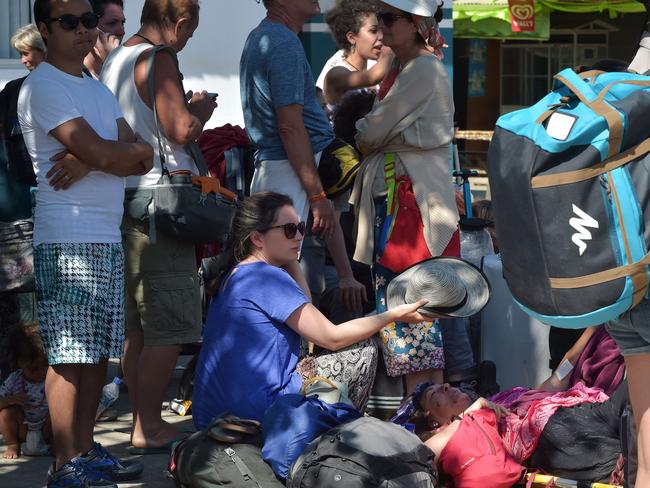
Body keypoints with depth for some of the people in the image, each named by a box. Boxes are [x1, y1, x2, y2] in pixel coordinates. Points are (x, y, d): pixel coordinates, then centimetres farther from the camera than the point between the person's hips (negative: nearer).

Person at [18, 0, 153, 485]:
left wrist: (88, 162, -11)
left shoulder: (99, 91, 20)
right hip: (67, 239, -8)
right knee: (70, 354, -8)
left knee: (99, 352, 10)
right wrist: (136, 149, 2)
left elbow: (142, 161, 8)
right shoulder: (42, 87, -8)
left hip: (109, 238, 8)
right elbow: (100, 151, -18)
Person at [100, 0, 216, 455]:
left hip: (124, 202, 9)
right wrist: (200, 111, 1)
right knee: (171, 326, -5)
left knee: (137, 324, 13)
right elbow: (181, 130, -19)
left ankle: (144, 421, 17)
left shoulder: (114, 60, 16)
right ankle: (149, 428, -4)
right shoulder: (158, 59, -11)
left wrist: (185, 109, 21)